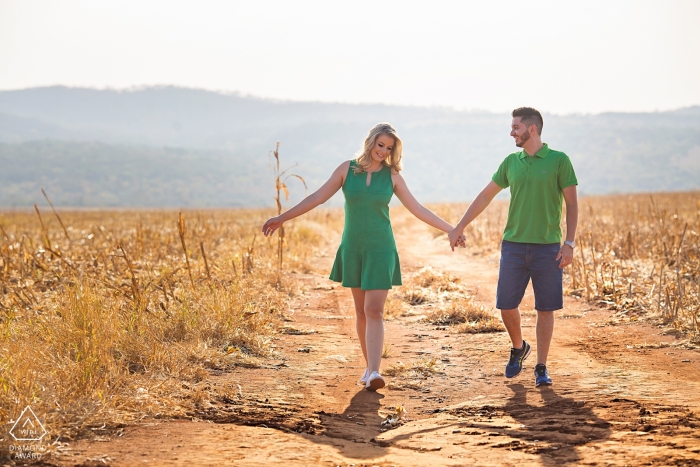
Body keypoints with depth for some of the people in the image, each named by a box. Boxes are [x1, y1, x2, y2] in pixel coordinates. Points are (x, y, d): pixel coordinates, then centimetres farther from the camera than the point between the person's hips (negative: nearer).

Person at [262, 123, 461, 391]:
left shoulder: (392, 175, 1)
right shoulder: (347, 169, 0)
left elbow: (417, 209, 5)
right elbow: (317, 198, 2)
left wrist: (450, 229, 3)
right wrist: (282, 218, 1)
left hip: (380, 249, -2)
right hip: (352, 248, 2)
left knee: (374, 310, -11)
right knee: (361, 311, 8)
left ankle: (373, 373, -19)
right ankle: (369, 366, 17)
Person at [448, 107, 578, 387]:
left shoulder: (559, 161, -3)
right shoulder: (511, 162, 9)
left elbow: (572, 204, -3)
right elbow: (486, 196, 16)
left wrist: (569, 243, -11)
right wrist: (459, 227, 17)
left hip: (547, 247, -3)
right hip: (513, 245, 3)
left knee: (545, 309, 1)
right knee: (506, 305, 3)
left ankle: (541, 368, 11)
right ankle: (518, 348, 30)